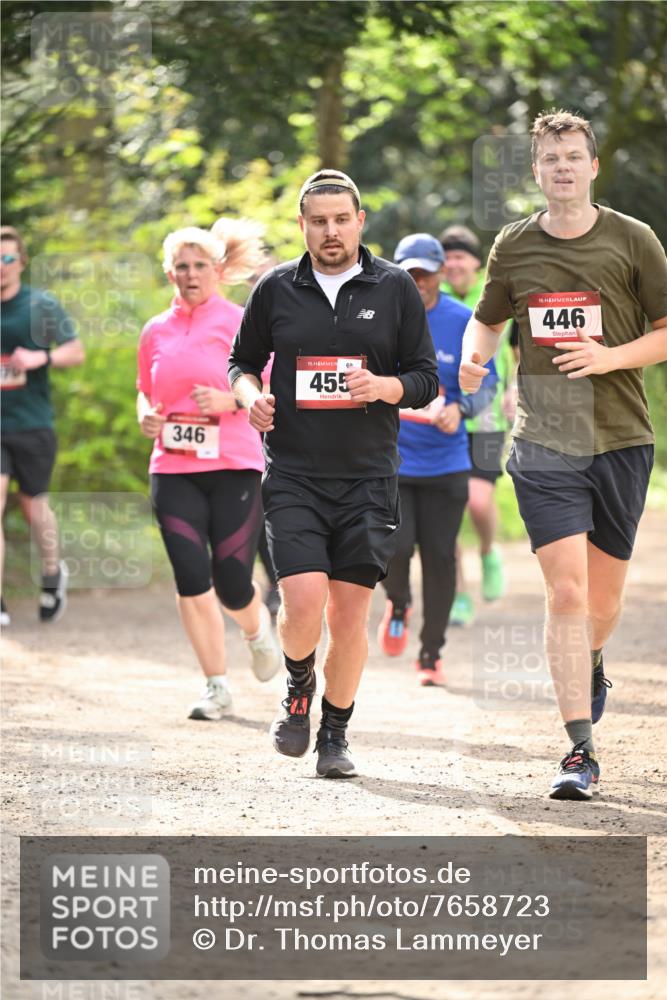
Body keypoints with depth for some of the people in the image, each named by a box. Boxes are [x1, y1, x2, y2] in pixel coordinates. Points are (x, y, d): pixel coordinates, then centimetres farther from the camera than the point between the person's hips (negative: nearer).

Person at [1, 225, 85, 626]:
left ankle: (53, 574, 39)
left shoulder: (42, 306, -2)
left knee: (34, 504, 11)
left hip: (32, 426, -1)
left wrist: (42, 357, -16)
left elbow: (77, 352, 2)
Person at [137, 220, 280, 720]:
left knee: (231, 583, -4)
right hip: (172, 469, 3)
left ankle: (259, 629, 33)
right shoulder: (156, 331, 10)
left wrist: (230, 400, -20)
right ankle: (218, 687, 6)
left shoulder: (239, 322, -2)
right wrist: (146, 416, 2)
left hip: (235, 467, -3)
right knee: (191, 578, -6)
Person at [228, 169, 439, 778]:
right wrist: (250, 395, -4)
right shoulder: (276, 289, 6)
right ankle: (299, 685, 18)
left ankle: (336, 734, 19)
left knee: (350, 615, 1)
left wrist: (383, 387, -14)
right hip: (293, 476, 0)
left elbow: (427, 380, 7)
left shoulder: (395, 288, 4)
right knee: (303, 605, -15)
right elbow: (243, 361, 18)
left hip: (368, 478, 0)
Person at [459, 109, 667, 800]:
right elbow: (487, 318, 22)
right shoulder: (514, 246, 6)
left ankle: (590, 663, 46)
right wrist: (474, 356, 0)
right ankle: (580, 753, -10)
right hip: (543, 444, 0)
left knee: (602, 599, 9)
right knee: (565, 593, -12)